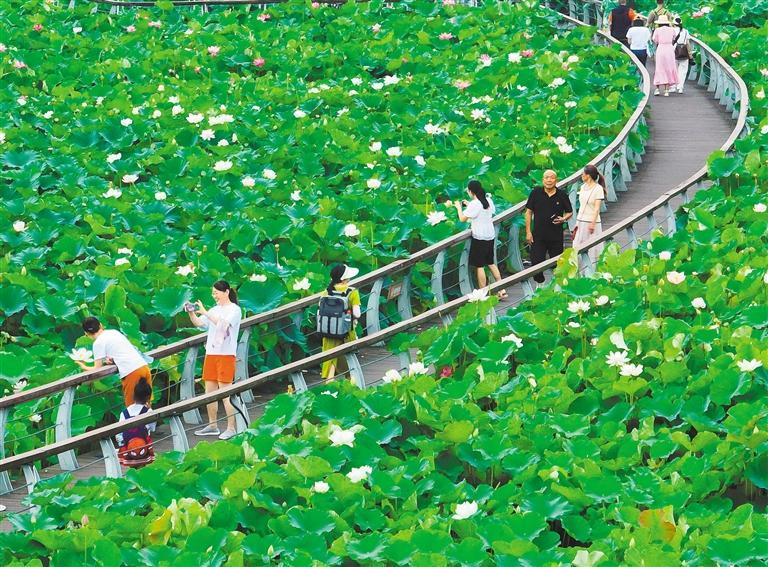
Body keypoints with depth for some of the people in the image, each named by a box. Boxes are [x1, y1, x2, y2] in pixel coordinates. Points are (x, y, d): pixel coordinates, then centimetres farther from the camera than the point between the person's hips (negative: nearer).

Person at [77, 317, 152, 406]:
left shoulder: (98, 343, 0)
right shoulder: (114, 332, 20)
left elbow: (97, 369, 2)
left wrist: (84, 367, 19)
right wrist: (113, 360, 13)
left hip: (131, 373, -7)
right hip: (144, 367, 7)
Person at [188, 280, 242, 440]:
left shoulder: (234, 310, -5)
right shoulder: (214, 310, 15)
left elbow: (223, 323, -22)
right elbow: (198, 323, 9)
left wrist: (205, 312, -26)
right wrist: (191, 312, -9)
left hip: (226, 355, -7)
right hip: (211, 354, 7)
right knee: (209, 392, 10)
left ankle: (231, 428, -4)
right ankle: (212, 426, 20)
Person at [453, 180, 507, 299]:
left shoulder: (474, 204, -17)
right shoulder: (488, 200, 5)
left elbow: (462, 219, -13)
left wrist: (459, 207, 5)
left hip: (479, 238, -8)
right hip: (490, 236, 8)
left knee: (480, 266, 0)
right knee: (491, 263, 18)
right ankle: (501, 290, 16)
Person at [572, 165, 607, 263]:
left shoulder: (598, 188, -11)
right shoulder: (583, 187, 9)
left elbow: (597, 208, -15)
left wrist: (592, 223, -22)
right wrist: (577, 222, 13)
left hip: (591, 222, -7)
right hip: (581, 221, 7)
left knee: (592, 249, -2)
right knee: (578, 246, 6)